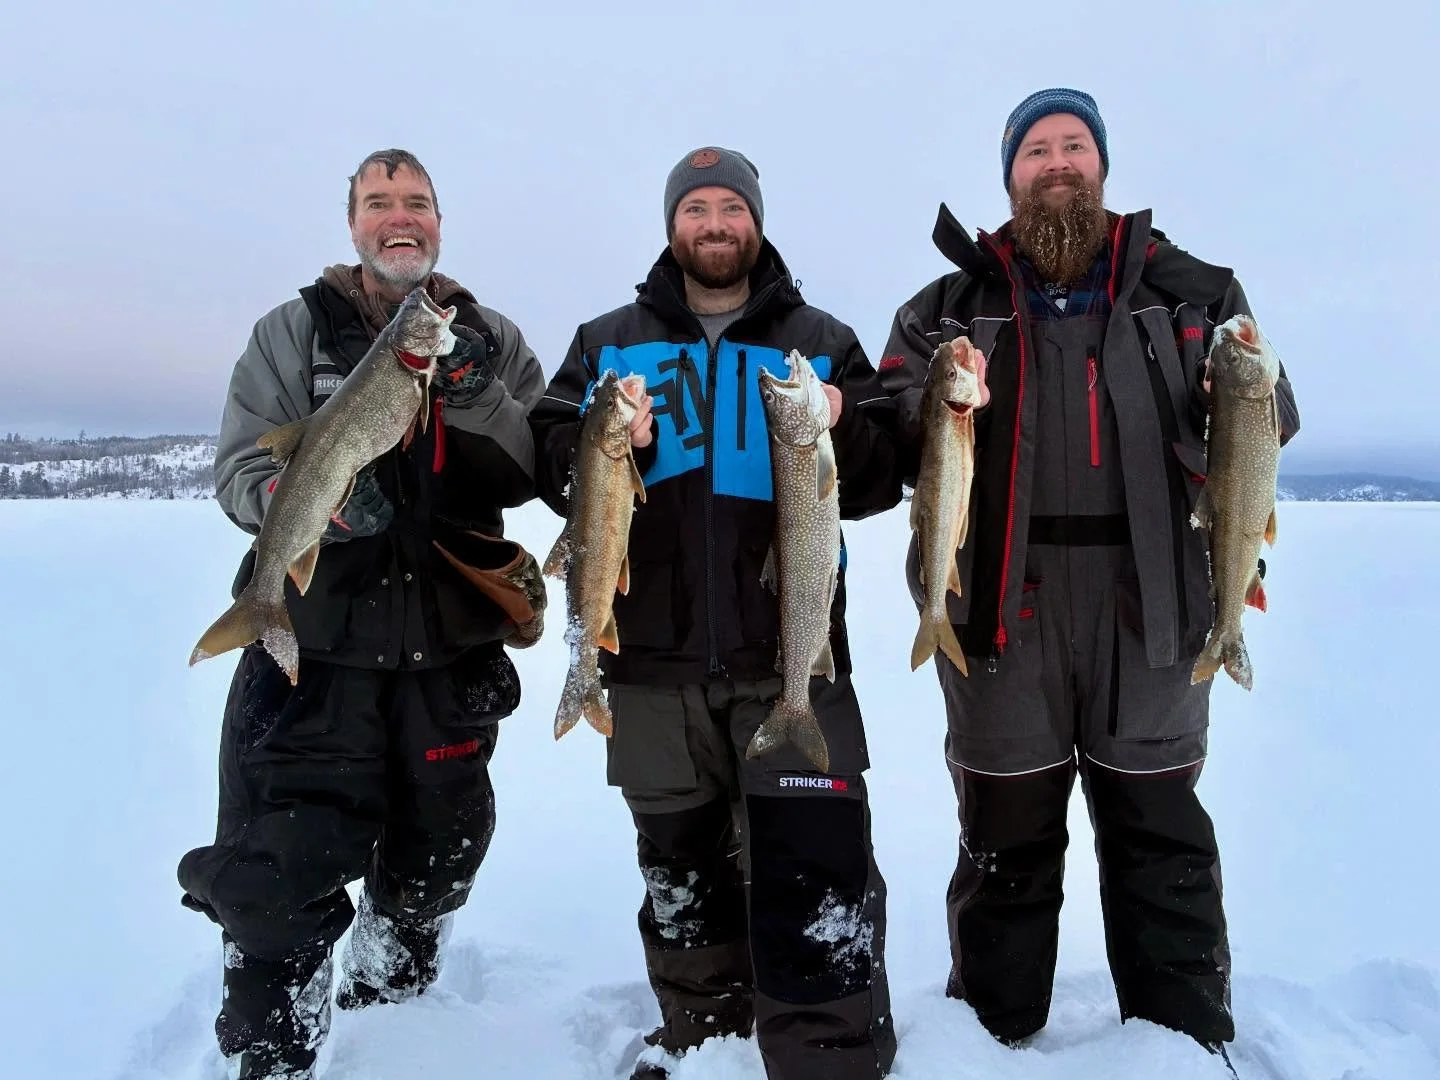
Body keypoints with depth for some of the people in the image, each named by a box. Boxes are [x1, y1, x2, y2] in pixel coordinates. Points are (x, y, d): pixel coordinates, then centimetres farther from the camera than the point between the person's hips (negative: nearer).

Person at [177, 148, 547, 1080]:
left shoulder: (494, 341, 7)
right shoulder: (292, 331, 2)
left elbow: (529, 477, -3)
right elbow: (241, 470, -6)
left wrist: (478, 401, -20)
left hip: (451, 653, 3)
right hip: (312, 648, -2)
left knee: (435, 860, 18)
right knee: (281, 869, -3)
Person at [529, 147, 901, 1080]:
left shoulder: (822, 342, 9)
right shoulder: (609, 343, 13)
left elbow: (883, 482, 2)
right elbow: (549, 463, 5)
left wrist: (841, 432, -18)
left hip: (791, 651, -2)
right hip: (653, 652, 2)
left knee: (814, 867, -6)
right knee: (680, 864, 15)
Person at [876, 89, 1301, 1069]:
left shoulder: (1184, 290, 10)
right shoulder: (950, 307, 8)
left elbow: (1269, 423, 7)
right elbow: (888, 444, 0)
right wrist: (938, 410, -23)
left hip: (1150, 609, 1)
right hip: (1002, 611, 0)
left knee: (1163, 840, 13)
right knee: (1007, 844, 12)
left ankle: (1191, 1043, 31)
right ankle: (996, 1039, 29)